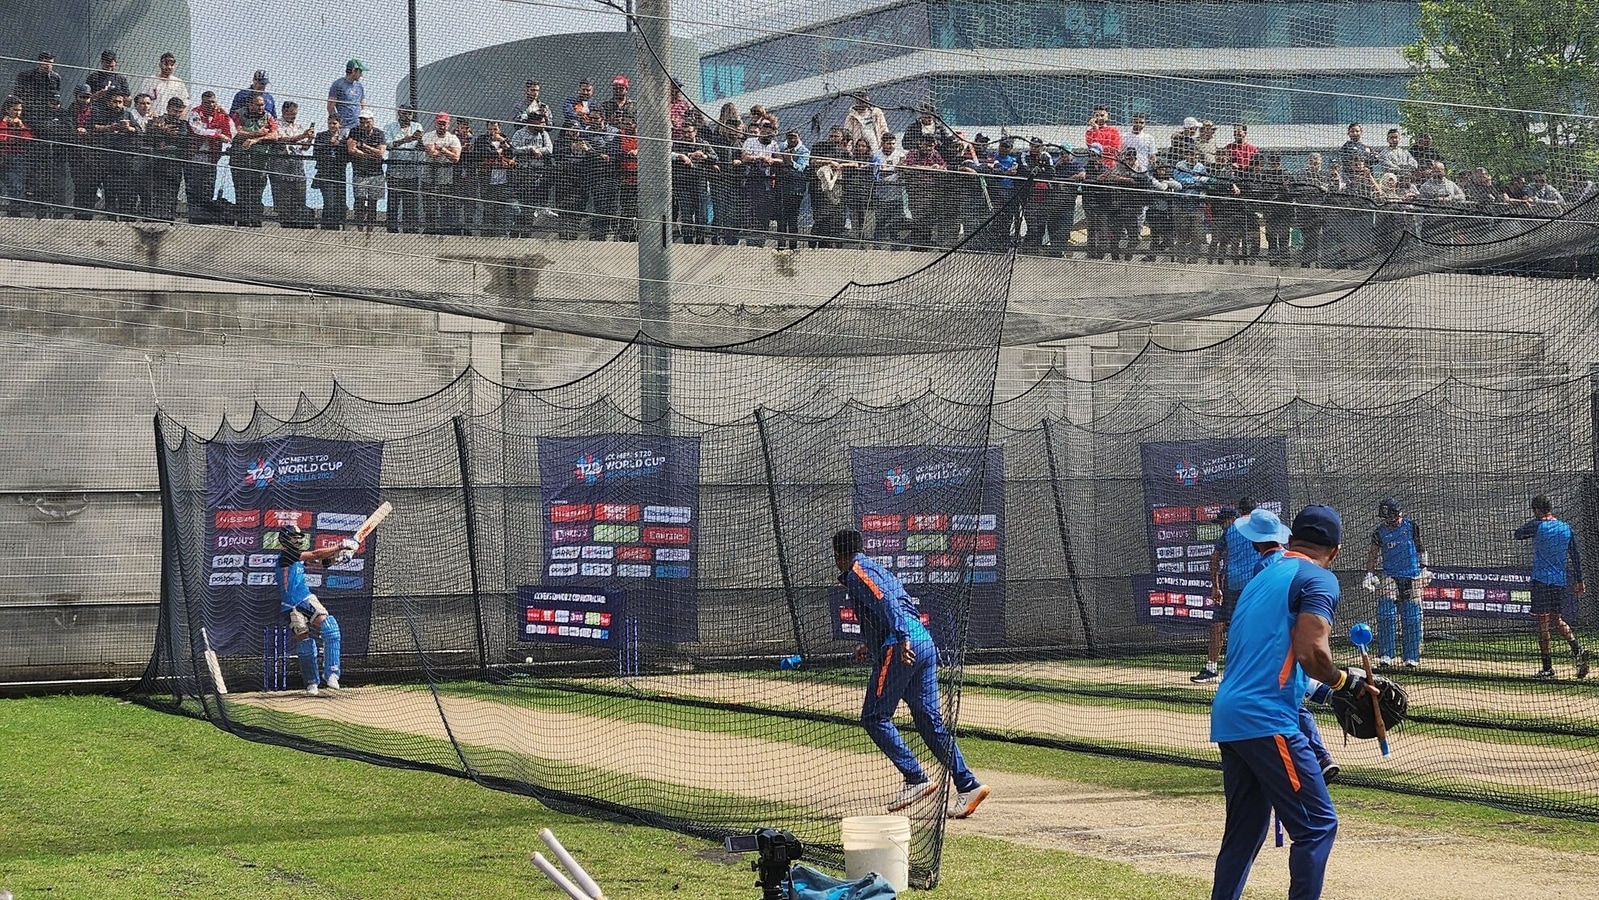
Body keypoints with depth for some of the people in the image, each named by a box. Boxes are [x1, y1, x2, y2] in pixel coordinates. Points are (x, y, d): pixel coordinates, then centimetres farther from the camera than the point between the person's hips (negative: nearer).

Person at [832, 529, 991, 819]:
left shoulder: (857, 572, 2)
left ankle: (916, 780, -9)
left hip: (904, 646, -9)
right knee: (929, 719, 7)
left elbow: (885, 603, -16)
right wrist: (872, 645, 39)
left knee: (875, 717, -1)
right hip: (925, 641, 9)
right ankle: (968, 785, -1)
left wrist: (902, 639, -29)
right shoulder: (879, 570, 29)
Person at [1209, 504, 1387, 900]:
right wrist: (1344, 682, 0)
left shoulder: (1263, 577, 22)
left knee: (1245, 830, 16)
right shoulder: (1319, 580, -3)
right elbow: (1311, 652, -17)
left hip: (1227, 717, 9)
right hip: (1267, 720, -9)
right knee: (1317, 824, -6)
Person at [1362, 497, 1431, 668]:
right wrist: (1369, 574, -5)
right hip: (1390, 577, 0)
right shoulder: (1380, 532, 2)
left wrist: (1424, 568, 6)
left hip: (1412, 577, 0)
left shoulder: (1410, 526, 1)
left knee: (1413, 618, 0)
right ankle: (1385, 655, -8)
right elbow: (1372, 555, 7)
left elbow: (1420, 548, 12)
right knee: (1386, 615, -12)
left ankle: (1412, 657, 7)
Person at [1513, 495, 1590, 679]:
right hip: (1561, 580, 6)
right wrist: (1578, 580, 18)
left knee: (1543, 622, -2)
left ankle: (1547, 668, -3)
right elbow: (1576, 556, 12)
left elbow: (1518, 534, 6)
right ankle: (1577, 650, -2)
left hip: (1542, 579, -6)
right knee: (1556, 618, 19)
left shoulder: (1537, 526, -10)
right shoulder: (1566, 528, 8)